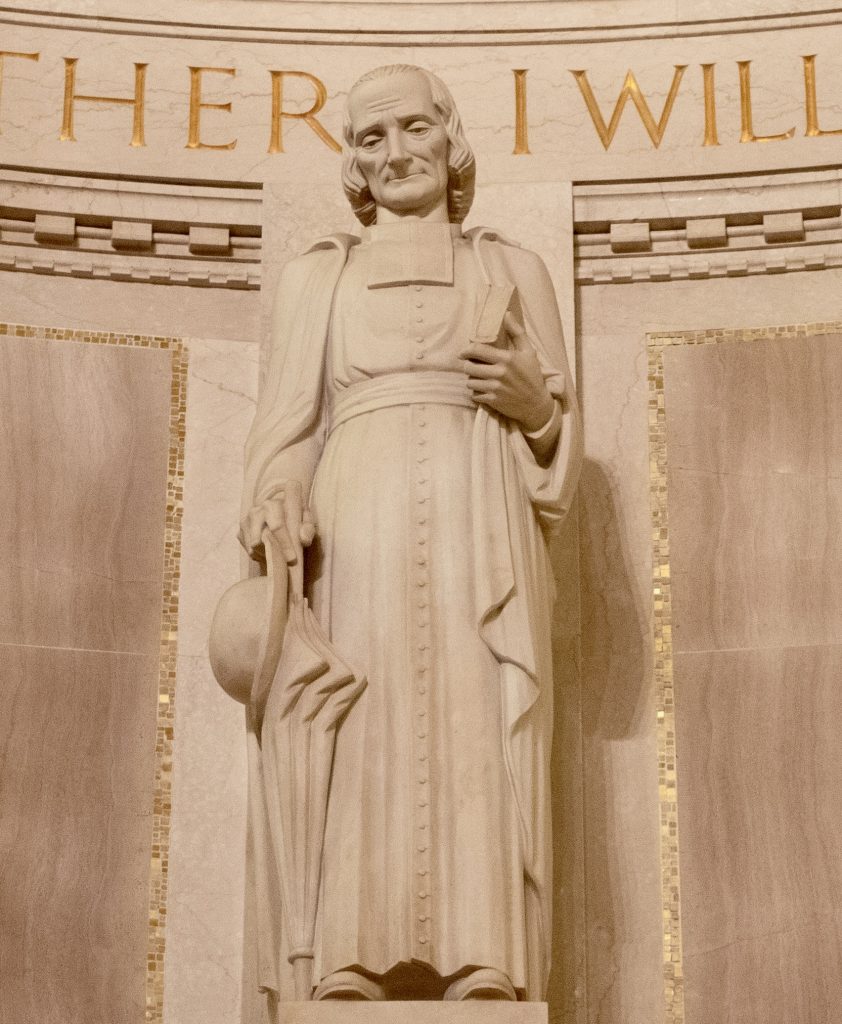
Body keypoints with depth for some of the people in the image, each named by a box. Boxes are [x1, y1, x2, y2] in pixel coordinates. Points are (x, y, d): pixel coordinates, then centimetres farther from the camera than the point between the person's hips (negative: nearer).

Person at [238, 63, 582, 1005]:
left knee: (481, 757, -12)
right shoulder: (316, 276, 22)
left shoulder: (514, 270, 21)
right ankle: (345, 987, -15)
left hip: (480, 539, 0)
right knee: (355, 760, -12)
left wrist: (537, 404, -2)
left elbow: (562, 436, 20)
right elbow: (286, 424, 13)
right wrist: (276, 504, -7)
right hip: (355, 539, 0)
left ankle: (484, 985, -15)